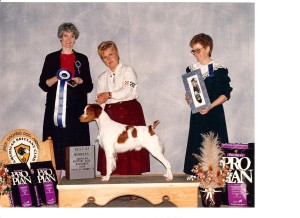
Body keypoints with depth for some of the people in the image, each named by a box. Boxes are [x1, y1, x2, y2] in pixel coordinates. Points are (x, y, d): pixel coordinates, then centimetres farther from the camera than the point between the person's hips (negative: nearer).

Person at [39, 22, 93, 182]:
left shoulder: (82, 59, 13)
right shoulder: (51, 58, 10)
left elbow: (89, 86, 12)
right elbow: (43, 84, 6)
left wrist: (79, 81, -8)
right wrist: (57, 78, -11)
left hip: (76, 110, 1)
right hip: (56, 109, -1)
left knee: (77, 145, -3)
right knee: (56, 145, -5)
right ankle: (55, 181, -3)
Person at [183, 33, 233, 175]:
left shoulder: (219, 70, -4)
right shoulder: (191, 70, 10)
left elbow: (225, 94, -6)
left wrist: (210, 107, -17)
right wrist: (188, 99, -5)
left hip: (214, 114, -4)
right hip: (197, 115, 4)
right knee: (197, 147, 1)